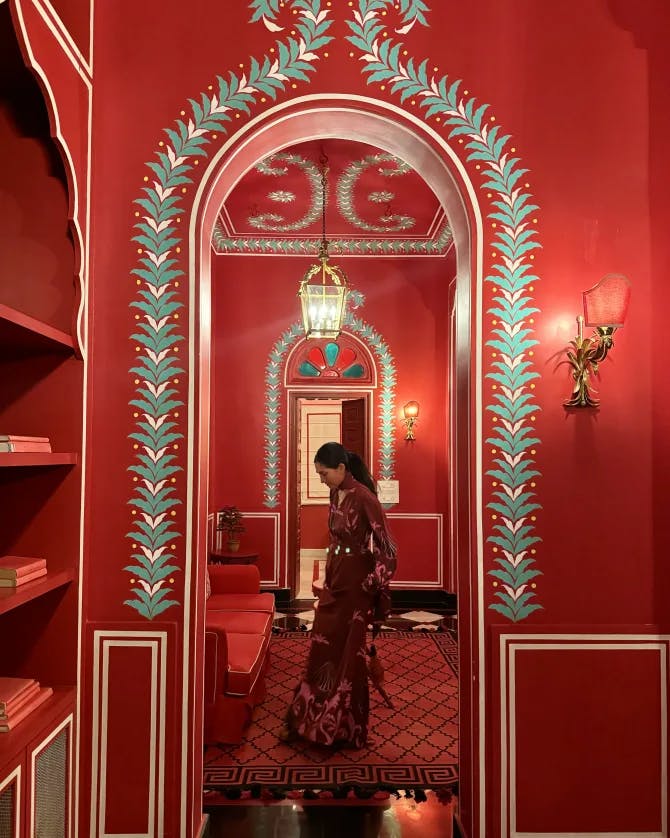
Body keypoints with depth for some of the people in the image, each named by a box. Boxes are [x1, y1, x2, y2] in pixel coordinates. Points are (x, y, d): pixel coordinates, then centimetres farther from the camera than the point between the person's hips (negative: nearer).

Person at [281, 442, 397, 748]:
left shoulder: (364, 497, -20)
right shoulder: (336, 494, 4)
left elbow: (386, 546, -18)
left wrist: (378, 589, -14)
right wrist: (329, 574, 19)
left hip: (356, 583, -8)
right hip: (334, 580, 8)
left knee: (348, 653, 6)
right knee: (321, 649, 14)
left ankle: (345, 728, 26)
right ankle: (309, 721, 30)